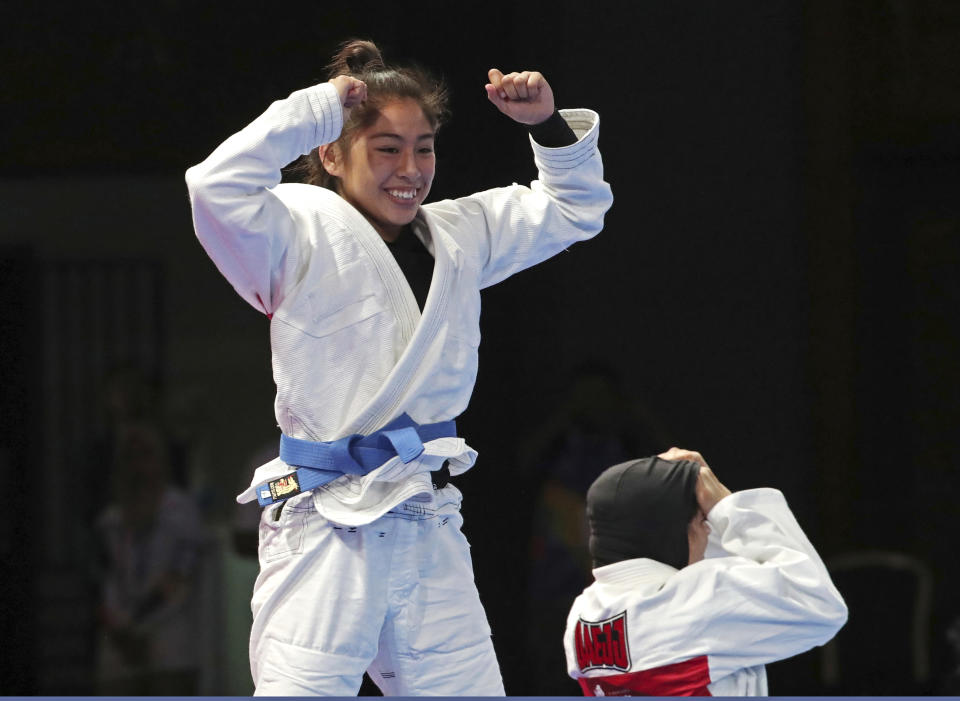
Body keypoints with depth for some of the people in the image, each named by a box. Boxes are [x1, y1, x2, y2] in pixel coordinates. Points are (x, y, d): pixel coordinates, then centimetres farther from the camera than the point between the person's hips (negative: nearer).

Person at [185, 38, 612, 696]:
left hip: (431, 533, 7)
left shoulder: (459, 234, 14)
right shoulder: (303, 235, -6)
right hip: (326, 531, -7)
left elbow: (572, 208, 25)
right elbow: (218, 188, -26)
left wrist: (549, 124, 7)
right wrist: (317, 108, -18)